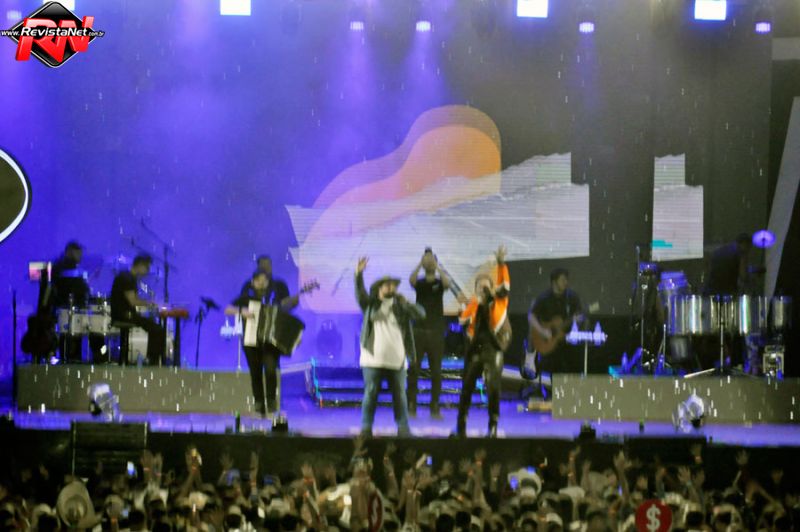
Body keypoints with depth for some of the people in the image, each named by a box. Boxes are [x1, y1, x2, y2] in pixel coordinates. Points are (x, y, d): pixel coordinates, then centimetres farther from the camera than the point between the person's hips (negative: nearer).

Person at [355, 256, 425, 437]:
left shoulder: (400, 307, 10)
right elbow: (360, 294, -11)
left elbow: (421, 314, 1)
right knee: (370, 394, -2)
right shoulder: (370, 305, 7)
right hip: (373, 359, -1)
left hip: (396, 359, 1)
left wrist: (406, 304, -15)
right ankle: (366, 427, 2)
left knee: (399, 395, 2)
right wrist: (359, 275, -28)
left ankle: (403, 428, 8)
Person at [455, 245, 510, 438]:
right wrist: (476, 302, -15)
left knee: (493, 387, -12)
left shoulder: (499, 300, 5)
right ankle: (461, 427, 15)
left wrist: (501, 263, -27)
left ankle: (493, 427, -6)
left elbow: (504, 284, -13)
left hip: (493, 348, -3)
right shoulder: (474, 303, 11)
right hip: (475, 348, 3)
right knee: (467, 387, 7)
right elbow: (462, 319, -6)